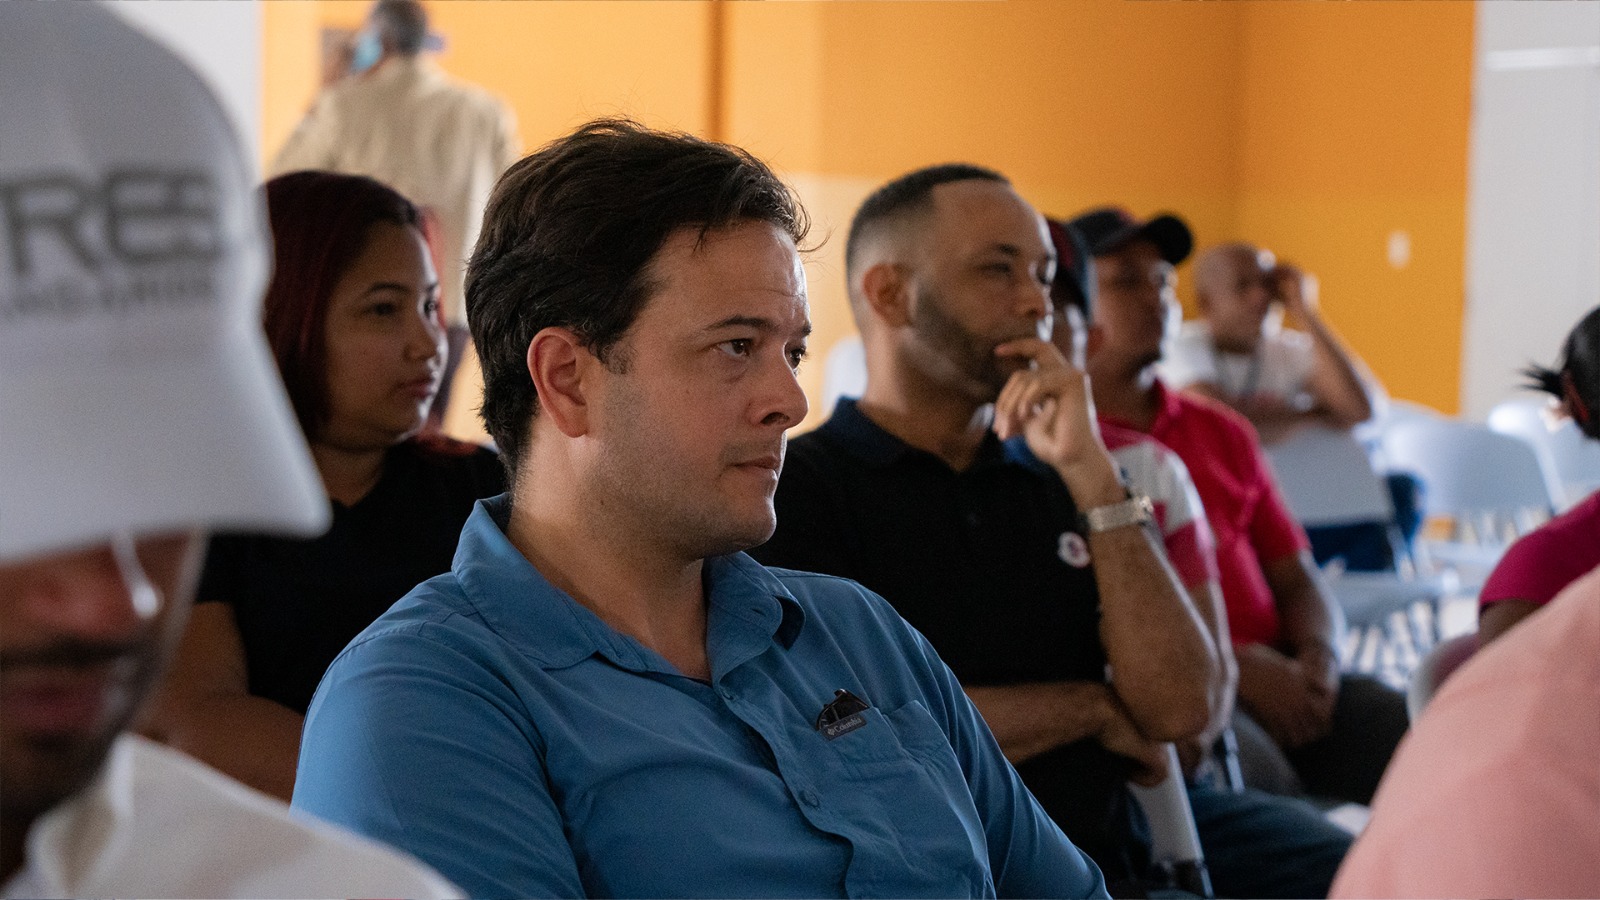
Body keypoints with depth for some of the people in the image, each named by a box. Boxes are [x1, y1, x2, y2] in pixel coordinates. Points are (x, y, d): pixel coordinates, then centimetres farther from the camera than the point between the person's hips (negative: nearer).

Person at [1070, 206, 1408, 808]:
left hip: (1278, 676, 6)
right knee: (1249, 768, -37)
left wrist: (1319, 655, -1)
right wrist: (1233, 664, -13)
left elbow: (1297, 581, 23)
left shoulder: (1222, 433, 24)